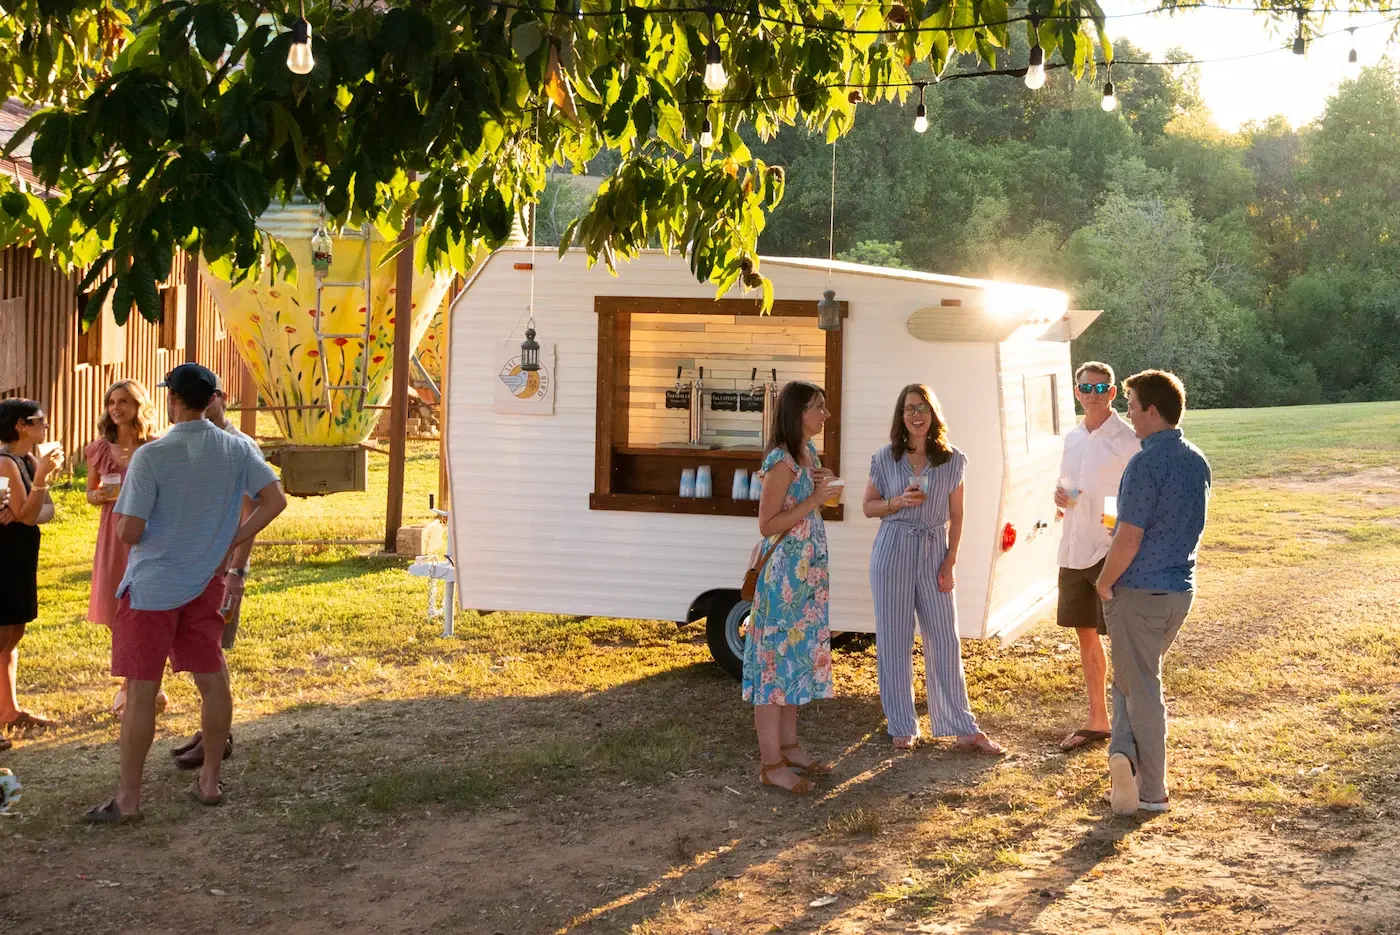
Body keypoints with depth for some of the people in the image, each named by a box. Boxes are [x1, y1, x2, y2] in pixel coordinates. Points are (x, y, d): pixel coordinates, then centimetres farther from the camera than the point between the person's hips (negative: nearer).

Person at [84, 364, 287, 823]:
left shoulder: (151, 455, -17)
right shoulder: (236, 450, -2)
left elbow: (128, 532, -17)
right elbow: (275, 500, -4)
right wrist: (230, 542, 3)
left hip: (151, 587, -5)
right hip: (205, 584, 5)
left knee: (141, 691, 1)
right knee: (213, 682, 13)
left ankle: (128, 798, 7)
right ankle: (210, 780, 22)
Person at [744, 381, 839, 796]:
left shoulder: (807, 453, 10)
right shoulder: (781, 460, -18)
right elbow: (768, 525, -19)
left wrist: (825, 483, 4)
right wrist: (814, 500, -22)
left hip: (807, 570, 10)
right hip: (783, 572, -10)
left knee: (797, 653, 14)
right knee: (777, 656, -5)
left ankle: (789, 746, 24)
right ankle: (771, 763, -1)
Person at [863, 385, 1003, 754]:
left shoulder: (953, 461, 3)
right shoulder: (886, 458, 2)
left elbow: (956, 516, 6)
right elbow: (868, 506, 7)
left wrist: (950, 563, -2)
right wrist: (899, 502, -12)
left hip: (934, 554, 1)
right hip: (893, 551, 0)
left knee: (945, 641, 2)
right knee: (894, 641, 3)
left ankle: (963, 728, 9)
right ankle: (902, 727, 13)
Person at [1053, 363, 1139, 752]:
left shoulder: (1127, 439, -11)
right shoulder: (1072, 437, 11)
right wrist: (1060, 497, 0)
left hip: (1112, 550, -7)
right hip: (1074, 549, 7)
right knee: (1086, 635, 14)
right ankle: (1097, 720, 26)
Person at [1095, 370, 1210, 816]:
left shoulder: (1146, 464, -19)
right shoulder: (1198, 462, 7)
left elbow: (1129, 538, -21)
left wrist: (1104, 582, -6)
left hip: (1139, 592, -7)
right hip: (1180, 590, 7)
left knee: (1141, 687, 3)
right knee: (1135, 676, 21)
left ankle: (1153, 792, 8)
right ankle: (1125, 753, 6)